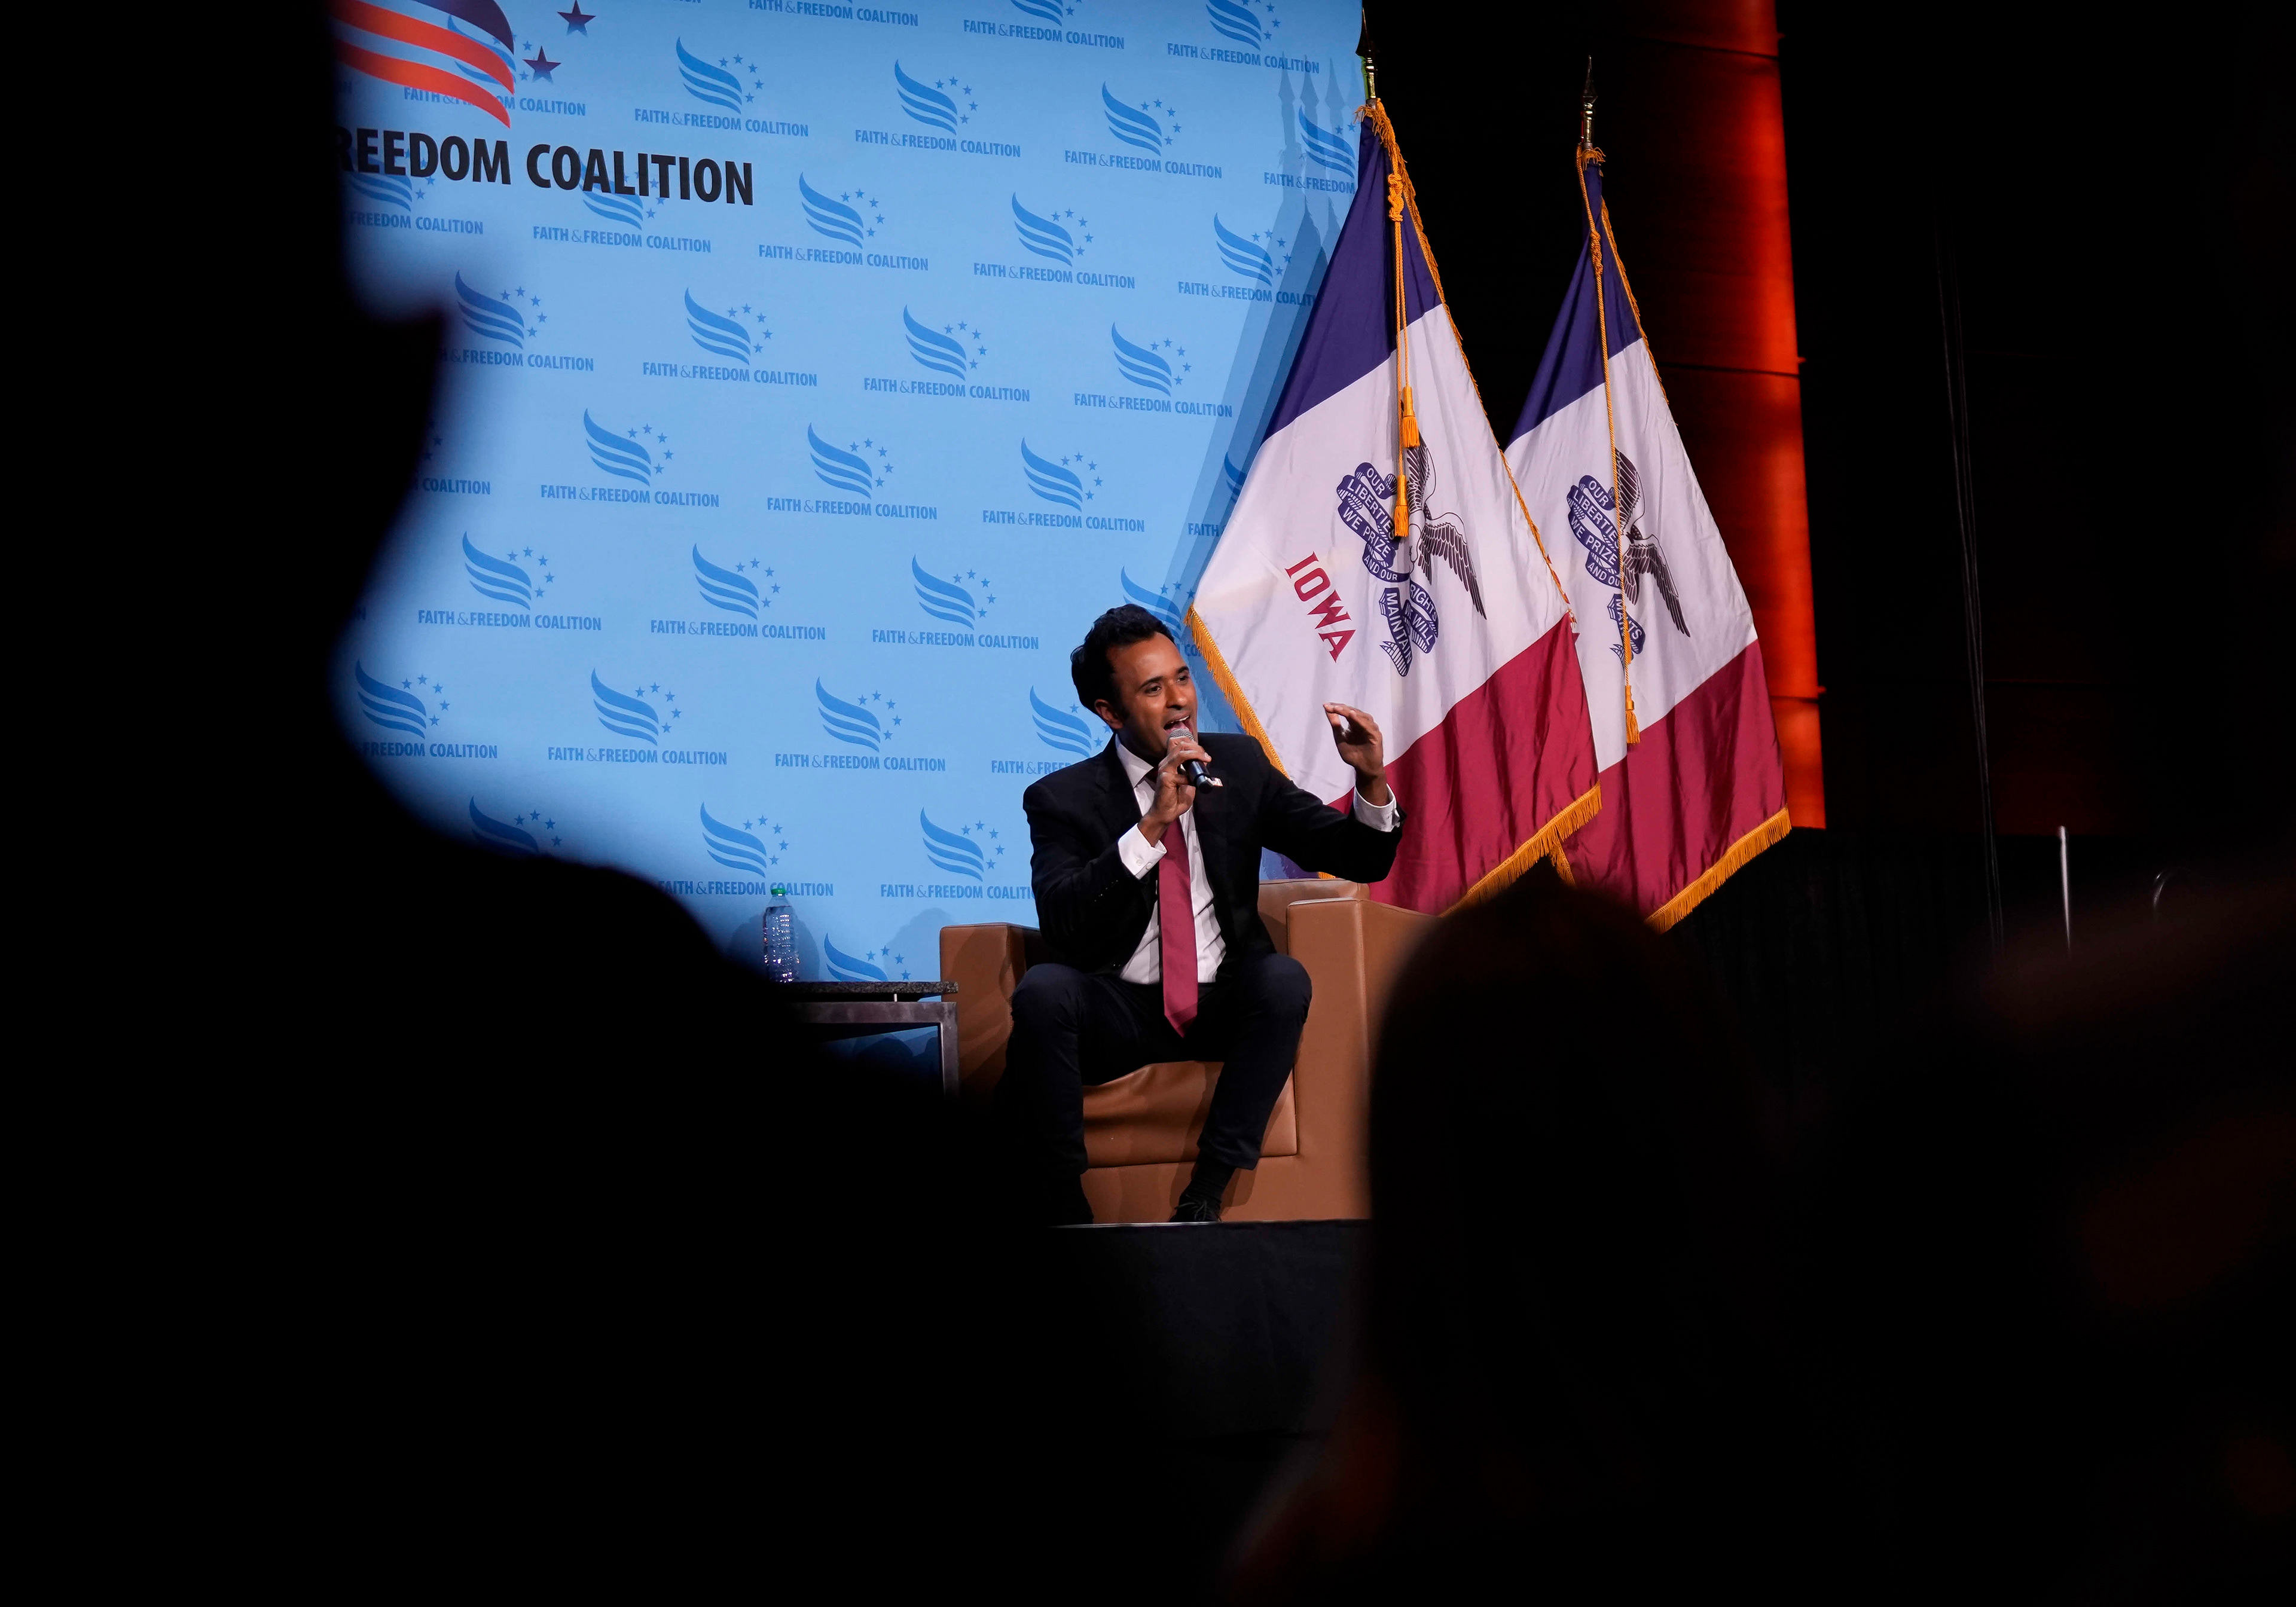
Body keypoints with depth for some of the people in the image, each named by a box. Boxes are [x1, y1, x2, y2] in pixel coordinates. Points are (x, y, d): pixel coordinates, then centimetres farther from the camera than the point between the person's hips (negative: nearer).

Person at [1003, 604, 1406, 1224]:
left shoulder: (1241, 765, 7)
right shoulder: (1063, 799, -2)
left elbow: (1361, 860, 6)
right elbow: (1061, 923, -20)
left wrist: (1371, 781, -16)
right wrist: (1153, 825, -28)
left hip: (1224, 1008, 2)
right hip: (1119, 1011, -2)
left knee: (1284, 979, -30)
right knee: (1043, 990, -33)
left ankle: (1204, 1198, -26)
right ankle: (1062, 1213, -25)